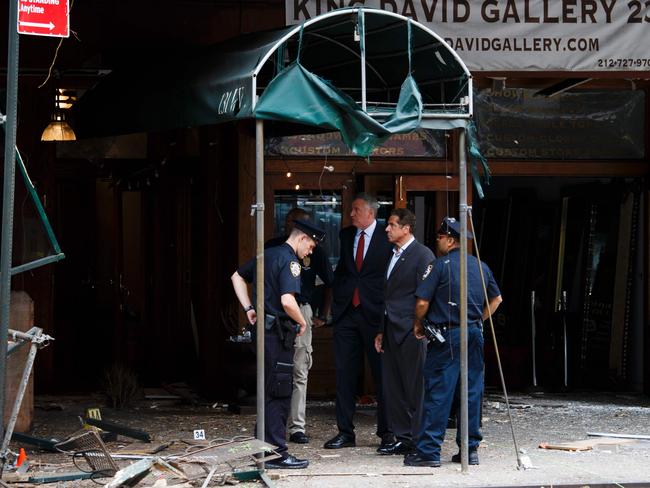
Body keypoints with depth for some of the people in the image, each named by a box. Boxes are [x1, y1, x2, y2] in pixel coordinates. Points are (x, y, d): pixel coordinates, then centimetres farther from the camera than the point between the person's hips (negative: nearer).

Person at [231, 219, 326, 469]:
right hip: (278, 333, -9)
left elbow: (237, 277, 26)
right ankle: (277, 453, -3)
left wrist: (248, 309, 21)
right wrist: (302, 322, -8)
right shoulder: (289, 261, -14)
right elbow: (287, 301, -26)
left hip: (264, 328, 9)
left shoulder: (267, 254, 14)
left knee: (270, 391, 16)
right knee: (279, 394, -5)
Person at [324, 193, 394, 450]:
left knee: (382, 373, 2)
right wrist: (336, 299, 12)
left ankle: (386, 432, 10)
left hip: (375, 313, -5)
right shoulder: (346, 235, 12)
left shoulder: (387, 238, -5)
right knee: (344, 373, 3)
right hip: (346, 311, 5)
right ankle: (345, 432, 8)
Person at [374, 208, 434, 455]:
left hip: (410, 332, -9)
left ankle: (419, 441, 0)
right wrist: (382, 331, 18)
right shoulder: (394, 256, 19)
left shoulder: (422, 254, -7)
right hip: (392, 331, 9)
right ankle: (402, 438, 13)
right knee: (392, 388, 7)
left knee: (415, 388, -4)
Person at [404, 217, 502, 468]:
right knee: (472, 392, 9)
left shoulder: (441, 265, -9)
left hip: (446, 336, -6)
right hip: (474, 334, 6)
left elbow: (422, 301, -12)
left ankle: (428, 451, -5)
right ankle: (470, 449, 12)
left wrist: (418, 324, 5)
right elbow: (496, 299, 21)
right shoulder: (481, 266, 11)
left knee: (437, 394, -5)